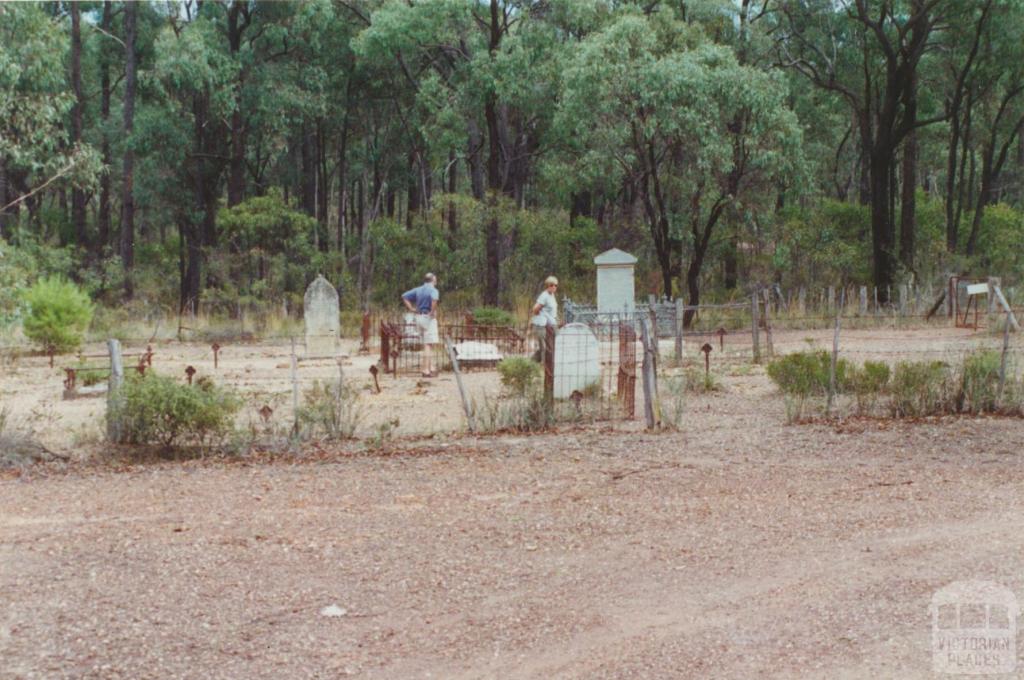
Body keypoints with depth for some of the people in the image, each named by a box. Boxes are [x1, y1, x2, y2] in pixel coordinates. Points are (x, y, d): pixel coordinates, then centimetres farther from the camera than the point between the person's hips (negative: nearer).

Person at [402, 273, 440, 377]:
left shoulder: (418, 290, 12)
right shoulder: (433, 290, -9)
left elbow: (404, 296, 13)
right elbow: (434, 298, -33)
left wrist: (411, 309, 9)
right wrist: (433, 312, -20)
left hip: (419, 317, 7)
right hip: (429, 318, -7)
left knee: (428, 344, 16)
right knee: (428, 345, -4)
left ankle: (431, 368, 19)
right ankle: (426, 370, -6)